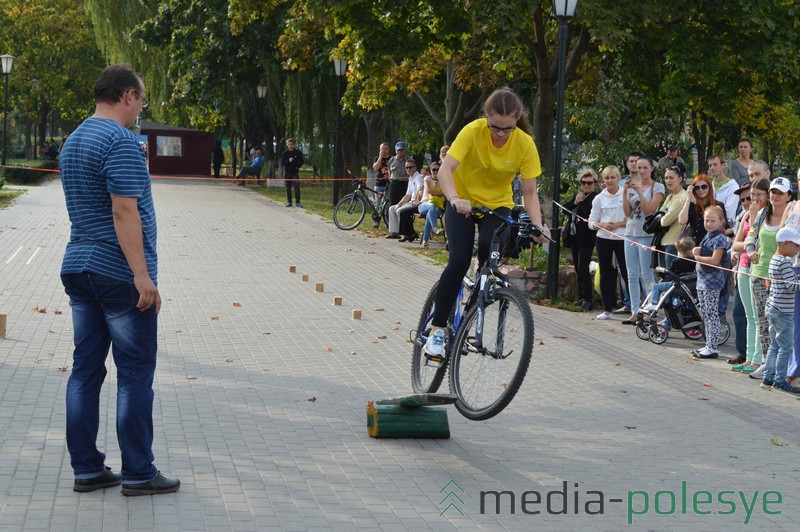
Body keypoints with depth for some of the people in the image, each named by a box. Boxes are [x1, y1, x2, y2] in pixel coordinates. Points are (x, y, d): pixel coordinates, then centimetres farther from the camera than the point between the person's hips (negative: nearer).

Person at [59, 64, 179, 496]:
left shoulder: (73, 141, 15)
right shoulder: (120, 141, -15)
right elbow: (124, 210, -22)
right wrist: (142, 275, -23)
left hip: (78, 267, 9)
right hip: (119, 273, -9)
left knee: (85, 370, 8)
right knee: (135, 374, -2)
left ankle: (86, 469, 12)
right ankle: (138, 473, 2)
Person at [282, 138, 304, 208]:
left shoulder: (298, 152, 3)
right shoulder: (285, 153, 5)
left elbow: (301, 162, 9)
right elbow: (282, 163, 2)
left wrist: (297, 166, -9)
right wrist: (288, 161, -15)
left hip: (295, 172, -2)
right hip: (287, 172, 2)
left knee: (297, 187, -9)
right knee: (288, 188, 5)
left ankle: (297, 202, -8)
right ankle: (289, 201, 13)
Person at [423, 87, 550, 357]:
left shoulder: (525, 144, -19)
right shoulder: (473, 131, -24)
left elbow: (530, 192, -16)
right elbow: (445, 170, -33)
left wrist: (538, 226, -32)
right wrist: (455, 199, -51)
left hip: (497, 205, 1)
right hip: (463, 201, -1)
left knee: (489, 250, -26)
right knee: (460, 260, -20)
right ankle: (437, 329, -9)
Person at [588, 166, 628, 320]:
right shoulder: (599, 198, 7)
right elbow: (591, 222, 7)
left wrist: (618, 224, -15)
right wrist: (602, 225, -13)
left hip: (622, 238, -3)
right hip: (603, 239, 3)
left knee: (627, 272, -7)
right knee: (606, 274, 8)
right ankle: (607, 309, 14)